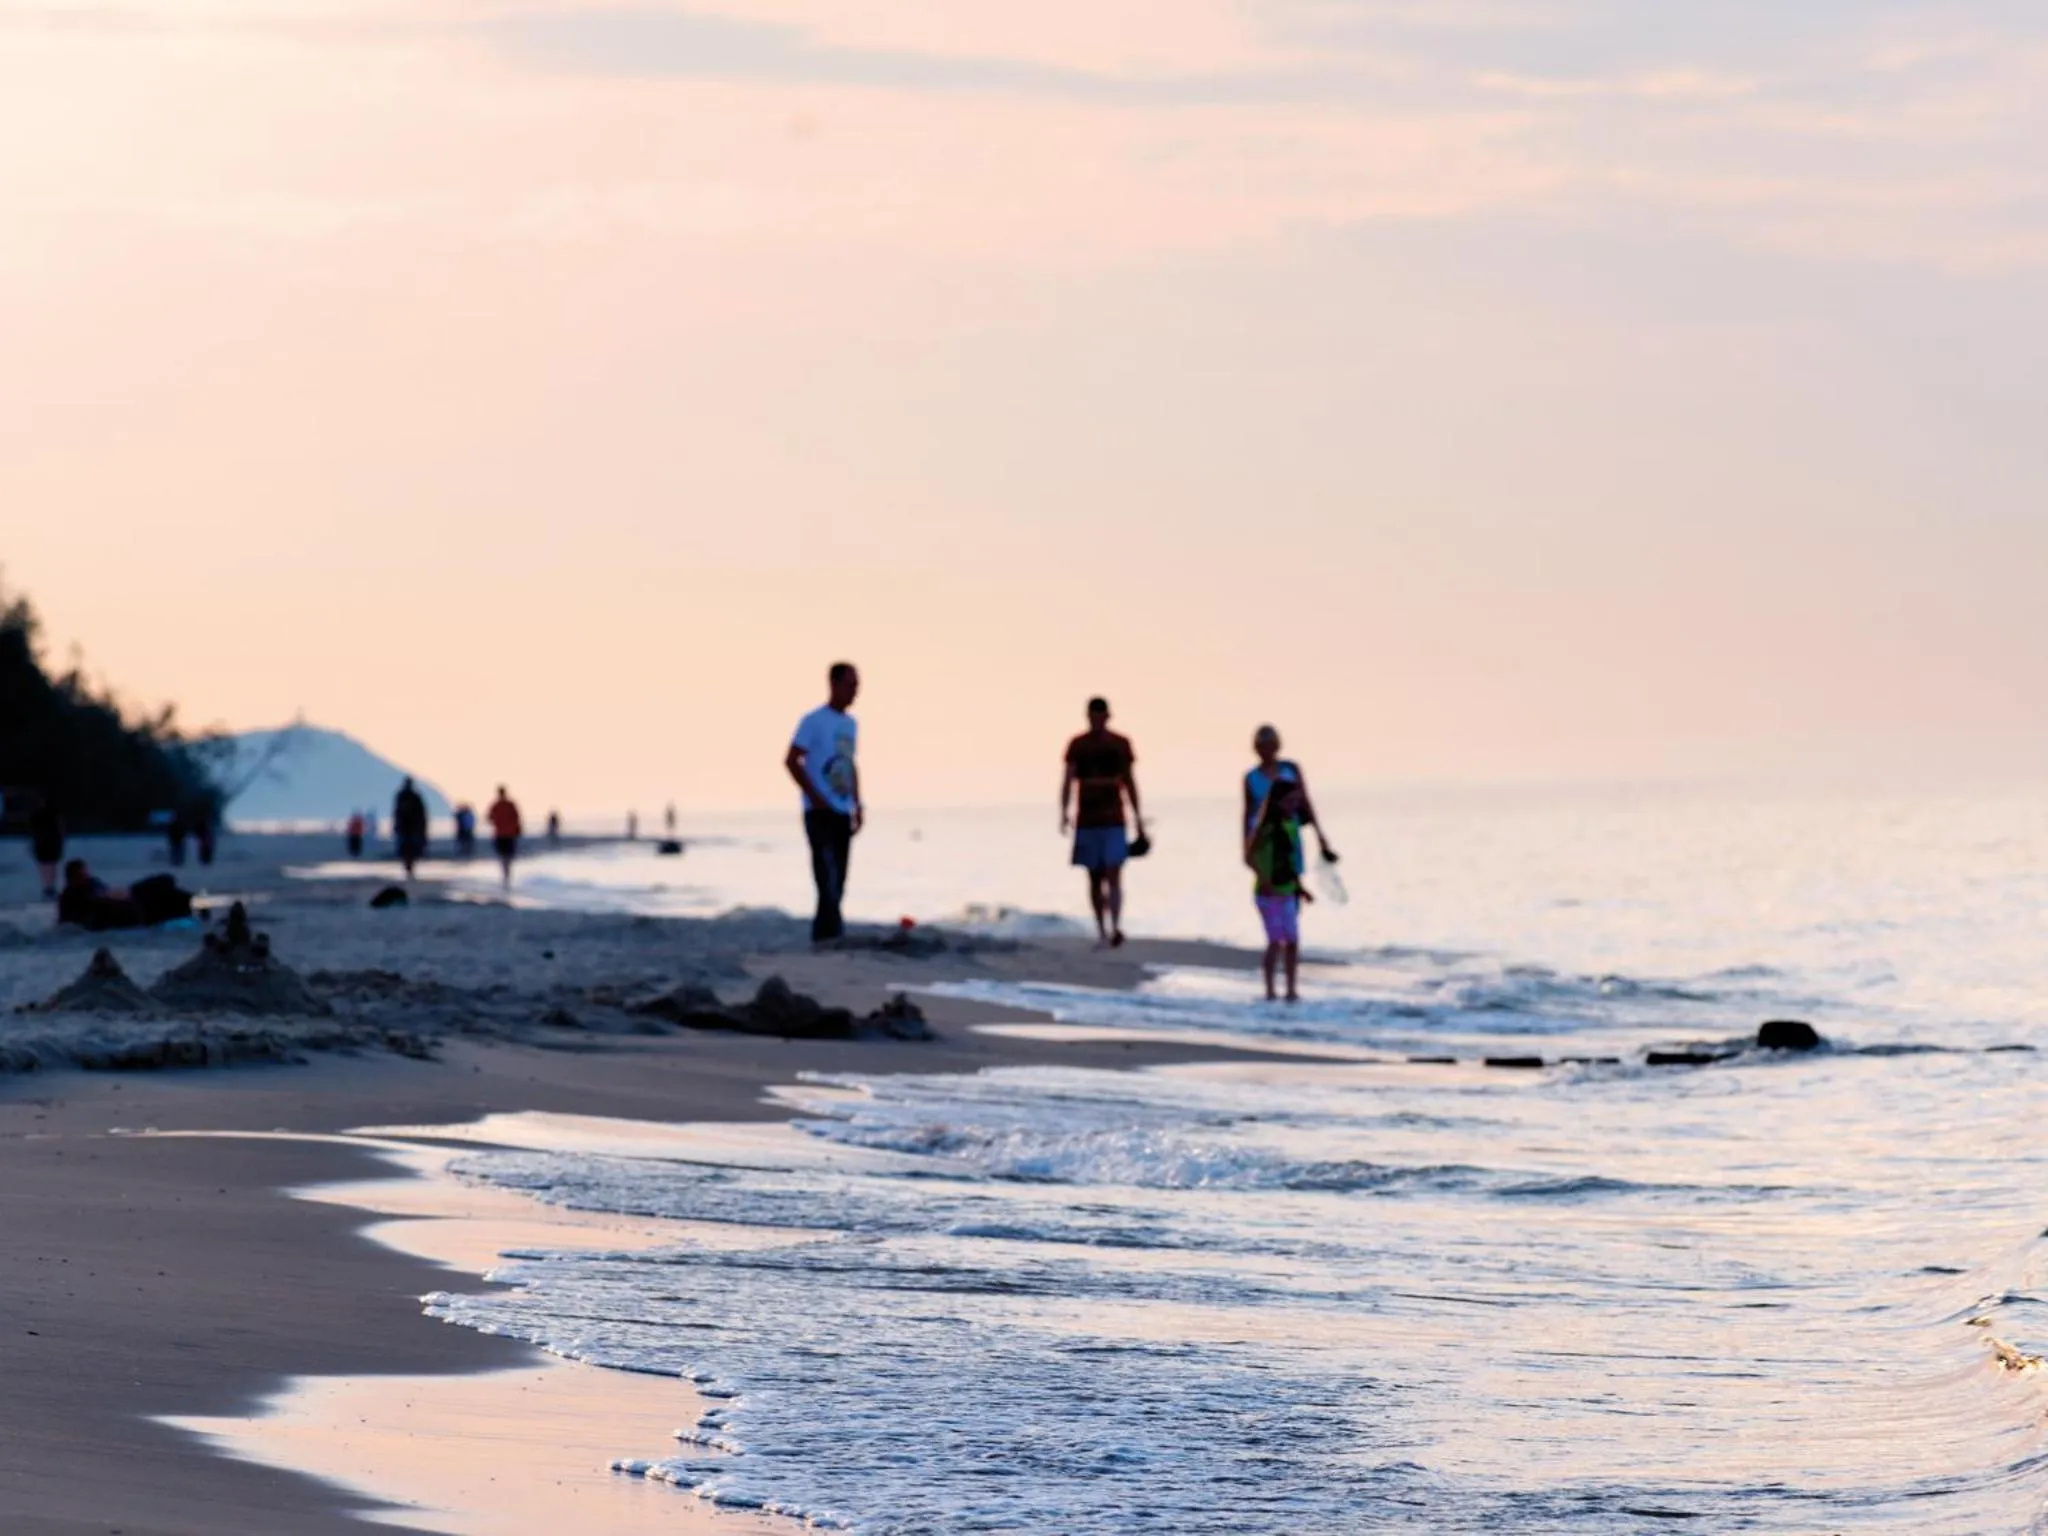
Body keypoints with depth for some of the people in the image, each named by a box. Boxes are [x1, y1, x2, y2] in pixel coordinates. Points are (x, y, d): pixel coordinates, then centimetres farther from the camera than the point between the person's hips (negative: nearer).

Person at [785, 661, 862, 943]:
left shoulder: (851, 724, 17)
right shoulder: (814, 721, -6)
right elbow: (791, 761, -10)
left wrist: (857, 805, 14)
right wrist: (816, 798, -14)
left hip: (843, 814, 7)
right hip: (820, 814, -7)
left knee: (837, 884, 5)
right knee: (829, 879, -15)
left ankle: (822, 936, 10)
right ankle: (835, 933, -21)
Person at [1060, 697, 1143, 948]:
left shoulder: (1120, 744, 5)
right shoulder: (1077, 745, 4)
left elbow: (1129, 782, 11)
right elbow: (1068, 781, -3)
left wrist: (1138, 818, 10)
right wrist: (1064, 813, -18)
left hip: (1113, 821, -1)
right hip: (1087, 821, 1)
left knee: (1114, 876, -13)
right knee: (1095, 878, 6)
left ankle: (1116, 928, -22)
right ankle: (1101, 931, 13)